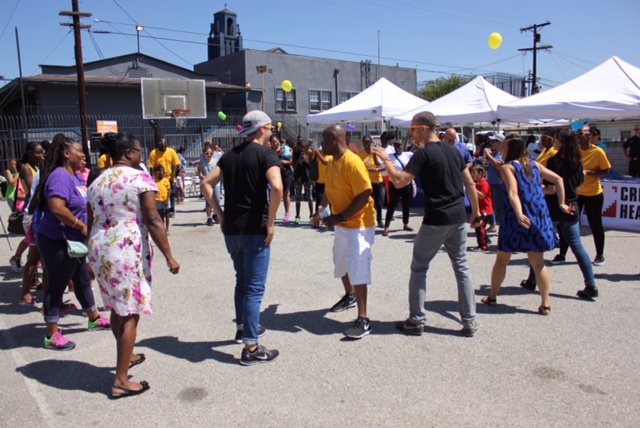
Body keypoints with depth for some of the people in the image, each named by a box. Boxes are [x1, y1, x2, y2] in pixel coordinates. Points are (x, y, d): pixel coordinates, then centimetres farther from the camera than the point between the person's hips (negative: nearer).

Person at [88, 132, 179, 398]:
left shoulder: (97, 182, 12)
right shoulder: (140, 179, -9)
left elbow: (91, 223, 16)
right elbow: (153, 221, -14)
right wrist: (169, 257, -11)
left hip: (98, 250, 8)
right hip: (128, 251, -7)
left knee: (116, 309, 22)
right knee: (130, 313, 0)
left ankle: (126, 357, 41)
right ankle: (121, 381, 4)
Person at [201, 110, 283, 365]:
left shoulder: (230, 155, 12)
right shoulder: (266, 154, -8)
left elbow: (207, 184, 9)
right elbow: (276, 186, -25)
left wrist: (220, 215, 9)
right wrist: (271, 223, -17)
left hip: (231, 229, 7)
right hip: (254, 229, -7)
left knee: (242, 281, 23)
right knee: (255, 287, 0)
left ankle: (243, 327, 39)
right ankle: (251, 348, 5)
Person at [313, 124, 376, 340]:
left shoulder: (352, 163, -23)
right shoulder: (332, 162, 5)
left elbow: (364, 196, -26)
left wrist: (339, 217, -26)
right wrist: (321, 211, 12)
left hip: (359, 224, -9)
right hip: (342, 224, 9)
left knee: (357, 269, -12)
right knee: (341, 263, 22)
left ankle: (363, 320, -5)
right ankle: (350, 296, 46)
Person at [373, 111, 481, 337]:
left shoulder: (423, 154, -12)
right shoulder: (453, 151, 10)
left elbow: (398, 181, -18)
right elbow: (469, 183, 12)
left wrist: (386, 160, -5)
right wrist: (475, 210, 20)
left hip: (436, 220, -6)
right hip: (458, 218, 7)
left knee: (419, 268, 6)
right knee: (462, 267, 12)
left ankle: (416, 321, 10)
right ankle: (470, 322, 15)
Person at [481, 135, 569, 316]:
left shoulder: (507, 167, -5)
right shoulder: (534, 164, 12)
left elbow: (513, 193, -20)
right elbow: (558, 179, 12)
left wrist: (519, 215, -32)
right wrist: (561, 203, 14)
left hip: (516, 218, -4)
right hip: (539, 218, 5)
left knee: (502, 260, 12)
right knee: (538, 263, 11)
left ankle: (492, 297, 24)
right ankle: (545, 304, 10)